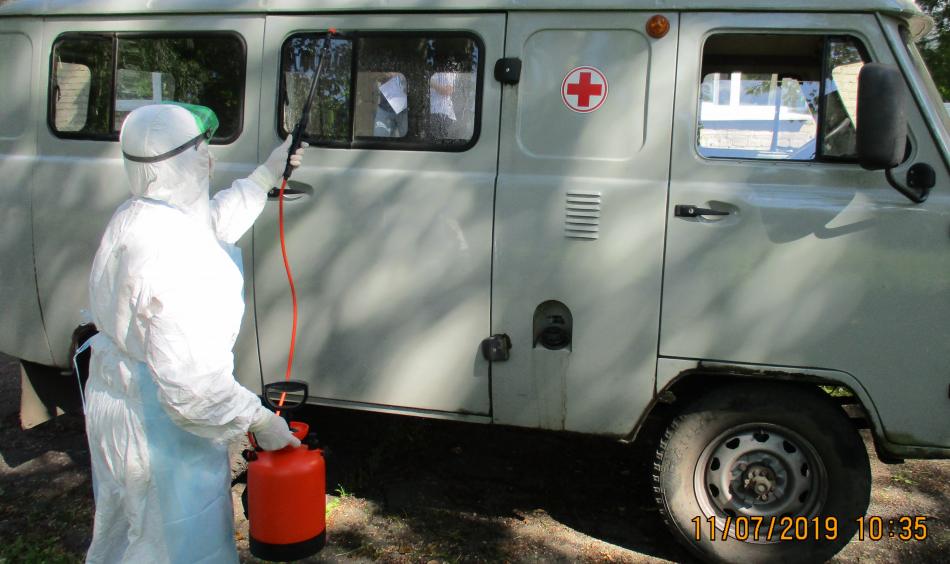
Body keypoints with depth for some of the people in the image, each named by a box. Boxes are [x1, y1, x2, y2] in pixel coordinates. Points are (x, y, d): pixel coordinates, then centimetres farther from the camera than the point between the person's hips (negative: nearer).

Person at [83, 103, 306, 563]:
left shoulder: (134, 217, 1)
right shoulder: (175, 252, -32)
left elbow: (213, 222, 21)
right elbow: (192, 375, -34)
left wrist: (268, 173, 26)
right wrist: (259, 420, -23)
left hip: (115, 402, 10)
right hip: (159, 425, -10)